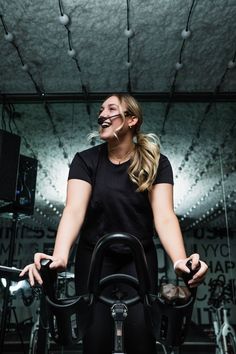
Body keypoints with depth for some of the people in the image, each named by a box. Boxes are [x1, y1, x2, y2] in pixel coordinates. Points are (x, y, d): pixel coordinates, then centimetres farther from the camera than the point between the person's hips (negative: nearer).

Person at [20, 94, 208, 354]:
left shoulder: (156, 163, -8)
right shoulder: (86, 160, -8)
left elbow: (164, 215, -20)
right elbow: (74, 209, -22)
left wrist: (180, 262, -39)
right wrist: (59, 257, -40)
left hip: (139, 256, 0)